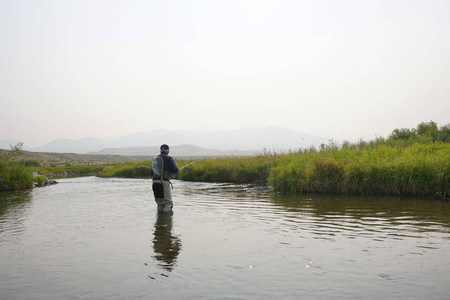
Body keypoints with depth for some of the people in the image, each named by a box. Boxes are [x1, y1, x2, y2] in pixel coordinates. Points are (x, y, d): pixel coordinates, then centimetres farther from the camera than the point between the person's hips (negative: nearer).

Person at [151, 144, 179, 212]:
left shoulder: (155, 159, 19)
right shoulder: (169, 158, 2)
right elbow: (176, 171, -3)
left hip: (155, 182, 6)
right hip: (164, 183, -6)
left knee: (160, 203, 15)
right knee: (168, 203, -2)